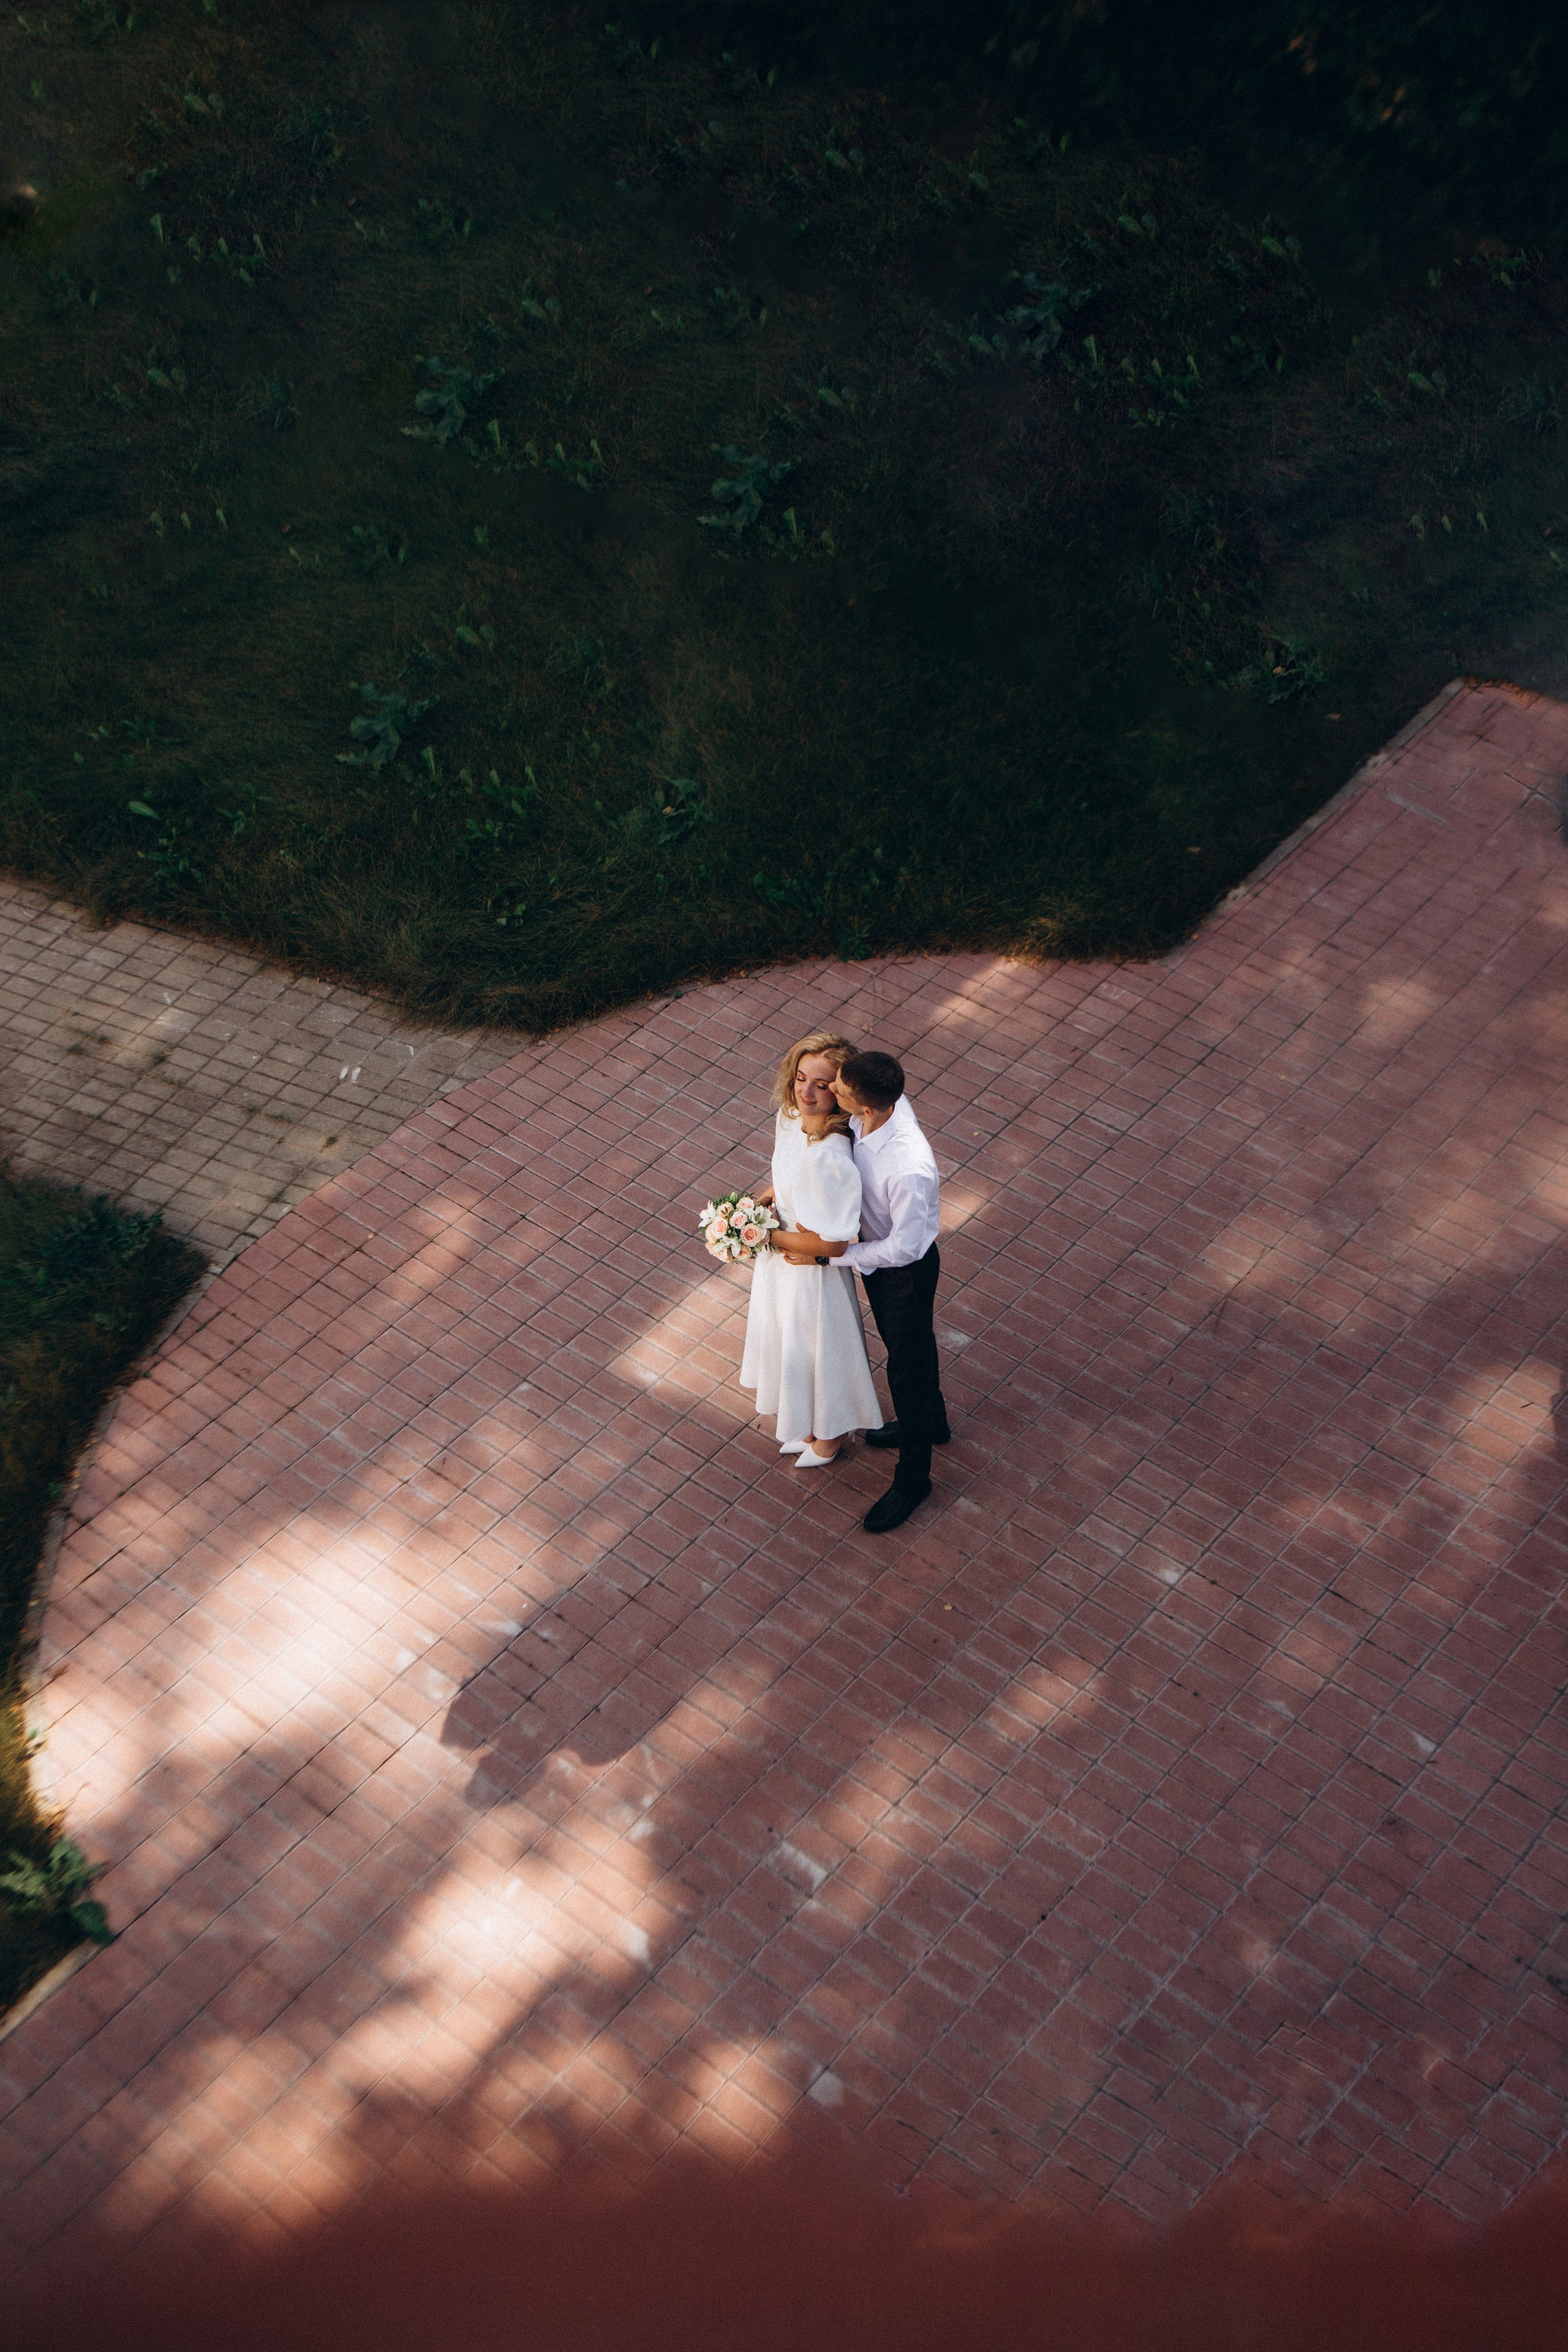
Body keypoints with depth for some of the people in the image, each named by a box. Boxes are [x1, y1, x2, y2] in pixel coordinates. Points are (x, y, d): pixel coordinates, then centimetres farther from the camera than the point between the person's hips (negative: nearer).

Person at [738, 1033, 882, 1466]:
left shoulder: (830, 1157, -38)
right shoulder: (790, 1117, -13)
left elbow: (830, 1243, -30)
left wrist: (767, 1235, -19)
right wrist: (767, 1197, -5)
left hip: (812, 1271, -8)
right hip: (781, 1261, 8)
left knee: (817, 1349, 19)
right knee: (791, 1344, 30)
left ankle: (828, 1438, 47)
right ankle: (806, 1426, 56)